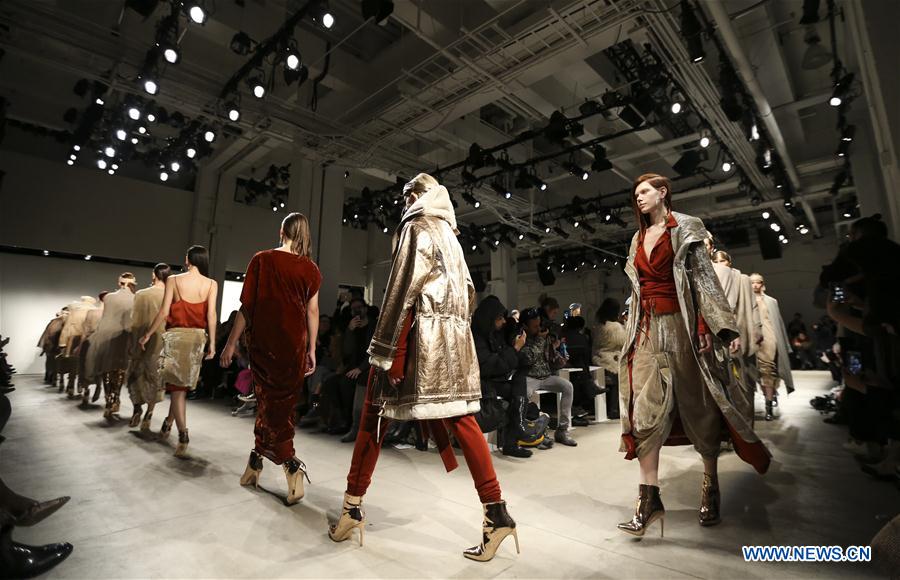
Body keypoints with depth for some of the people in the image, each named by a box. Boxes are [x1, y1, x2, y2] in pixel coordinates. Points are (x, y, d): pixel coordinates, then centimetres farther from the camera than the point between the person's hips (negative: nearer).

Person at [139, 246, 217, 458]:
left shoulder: (173, 280, -2)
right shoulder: (211, 284, 0)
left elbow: (164, 312, -5)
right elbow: (211, 315, -5)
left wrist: (147, 335, 5)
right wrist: (212, 343, -1)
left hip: (176, 335, -2)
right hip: (197, 337, 2)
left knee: (177, 385, 1)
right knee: (184, 384, 17)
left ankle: (183, 434, -8)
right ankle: (168, 424, 34)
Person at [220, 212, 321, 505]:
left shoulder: (262, 259, -3)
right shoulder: (311, 269, 0)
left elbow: (247, 306, -5)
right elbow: (312, 311, -1)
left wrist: (231, 343, 2)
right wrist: (312, 349, 7)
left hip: (262, 342, -1)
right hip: (293, 345, 1)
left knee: (267, 400, 9)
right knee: (283, 404, 14)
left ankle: (290, 462, 1)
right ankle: (256, 462, 21)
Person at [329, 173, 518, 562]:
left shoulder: (416, 228, -2)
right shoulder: (450, 235, 21)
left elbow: (401, 290, -12)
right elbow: (469, 293, 19)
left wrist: (382, 350, -13)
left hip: (418, 332, -7)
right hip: (453, 336, 7)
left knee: (375, 415, 6)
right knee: (461, 420, 5)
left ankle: (353, 505, 16)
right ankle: (497, 512, 6)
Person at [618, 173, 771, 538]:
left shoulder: (684, 229, 2)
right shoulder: (638, 239, 17)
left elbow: (704, 278, -7)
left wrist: (726, 328, -14)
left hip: (681, 327, -4)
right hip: (647, 330, 4)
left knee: (698, 407, 6)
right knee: (646, 410, -5)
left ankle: (710, 489, 24)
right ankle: (649, 497, -2)